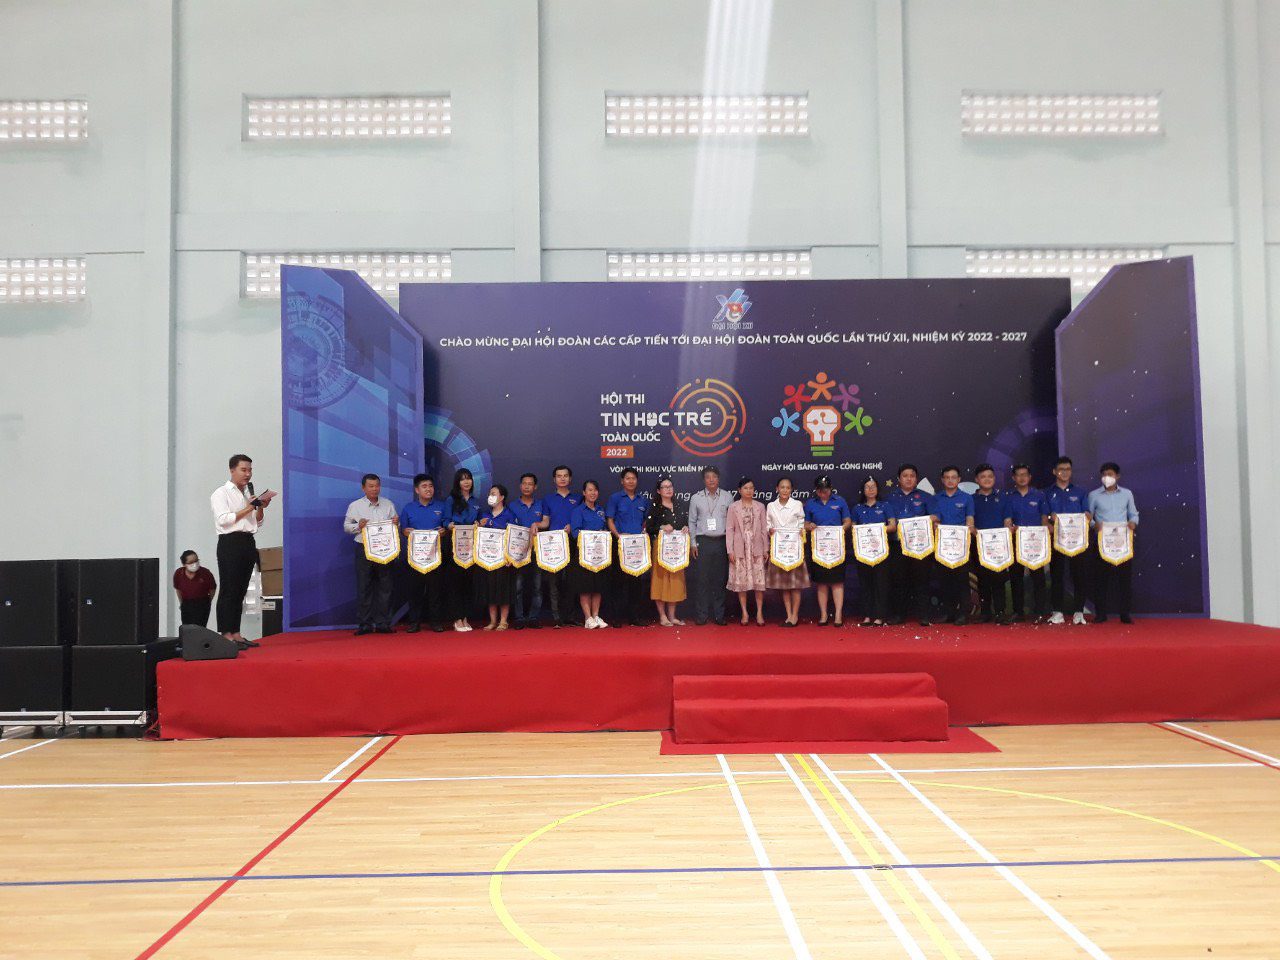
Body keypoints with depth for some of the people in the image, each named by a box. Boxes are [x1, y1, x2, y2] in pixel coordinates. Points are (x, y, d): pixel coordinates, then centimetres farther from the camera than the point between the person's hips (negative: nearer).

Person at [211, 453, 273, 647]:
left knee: (241, 591, 8)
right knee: (228, 591, -7)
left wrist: (261, 508, 3)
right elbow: (223, 519, -15)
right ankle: (226, 635, -6)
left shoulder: (250, 494, 20)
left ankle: (236, 634, 12)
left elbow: (258, 523, 21)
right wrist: (248, 509, -15)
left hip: (248, 542, 7)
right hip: (230, 543, -7)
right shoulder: (221, 493, -1)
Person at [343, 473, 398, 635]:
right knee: (363, 587, 0)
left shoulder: (388, 505, 10)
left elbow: (396, 528, 14)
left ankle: (383, 623, 8)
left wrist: (396, 523, -9)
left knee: (385, 587, 2)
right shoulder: (355, 506, 5)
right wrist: (358, 526, -13)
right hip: (364, 550, -2)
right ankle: (364, 624, 5)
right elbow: (346, 526, 7)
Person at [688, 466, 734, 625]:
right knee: (701, 579, -3)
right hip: (703, 542, -1)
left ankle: (719, 615, 10)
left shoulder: (727, 497, 8)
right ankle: (701, 615, 4)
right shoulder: (696, 498, 8)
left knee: (720, 579, 3)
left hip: (722, 542, 1)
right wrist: (693, 543, 3)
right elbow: (692, 522, 10)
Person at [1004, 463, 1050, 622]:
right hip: (1016, 540, 1)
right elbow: (1007, 519, 1)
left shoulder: (1039, 495, 7)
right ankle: (1018, 611, 11)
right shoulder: (1009, 497, 8)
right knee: (1016, 576, 4)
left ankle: (1039, 611, 1)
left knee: (1037, 575, -3)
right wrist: (1010, 529, -21)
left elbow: (1044, 518, 8)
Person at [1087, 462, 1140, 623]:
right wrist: (1094, 524, -15)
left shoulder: (1127, 493, 10)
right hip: (1102, 541, -1)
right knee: (1102, 576, -1)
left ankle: (1125, 613, 8)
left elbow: (1134, 514, 13)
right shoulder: (1094, 495, 5)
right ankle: (1101, 613, 5)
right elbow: (1088, 517, 5)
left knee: (1125, 576, 1)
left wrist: (1133, 522, -8)